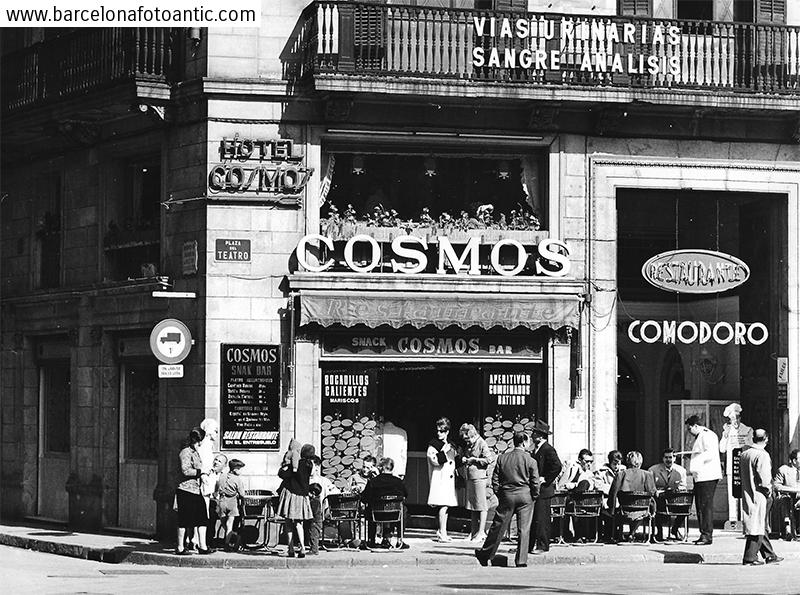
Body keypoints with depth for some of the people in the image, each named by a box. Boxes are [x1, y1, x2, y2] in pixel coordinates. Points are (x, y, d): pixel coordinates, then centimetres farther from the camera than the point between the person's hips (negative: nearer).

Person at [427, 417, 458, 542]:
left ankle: (441, 531, 15)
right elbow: (435, 461, -15)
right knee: (443, 505, -13)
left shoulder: (451, 445, 16)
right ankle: (442, 533, -11)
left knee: (446, 506, 8)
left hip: (450, 479, 7)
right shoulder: (433, 445, -4)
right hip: (440, 477, -7)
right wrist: (445, 450, -18)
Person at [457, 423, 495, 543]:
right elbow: (460, 459, 27)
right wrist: (462, 459, 4)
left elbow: (489, 459, -15)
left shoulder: (482, 444, -8)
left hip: (480, 477, -8)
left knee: (482, 506, -5)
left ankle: (481, 532, -4)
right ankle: (473, 532, 14)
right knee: (472, 507, 10)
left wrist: (474, 459, -13)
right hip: (470, 478, 8)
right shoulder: (467, 445, 15)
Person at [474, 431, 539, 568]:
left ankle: (485, 554, 21)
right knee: (524, 529, 3)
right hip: (525, 496, -2)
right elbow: (535, 483, -6)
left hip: (506, 495, 2)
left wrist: (499, 494, 14)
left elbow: (495, 479, 4)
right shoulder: (530, 461, -6)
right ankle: (521, 560, 1)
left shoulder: (502, 458, 2)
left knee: (498, 527, 10)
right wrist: (533, 497, 9)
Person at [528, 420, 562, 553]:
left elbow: (557, 466, -22)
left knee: (541, 518, -7)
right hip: (535, 489, 9)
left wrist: (545, 479, -17)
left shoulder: (548, 450, -12)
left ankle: (542, 545, -4)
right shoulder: (536, 449, 16)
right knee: (533, 518, 8)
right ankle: (532, 544, 10)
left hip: (543, 489, -9)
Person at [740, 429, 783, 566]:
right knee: (757, 526, -3)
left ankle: (770, 555, 22)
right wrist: (768, 489, -7)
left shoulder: (743, 454, 9)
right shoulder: (762, 455, -15)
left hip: (747, 493, 8)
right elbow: (763, 477, -22)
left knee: (761, 527, 15)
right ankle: (750, 558, -4)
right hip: (759, 496, -8)